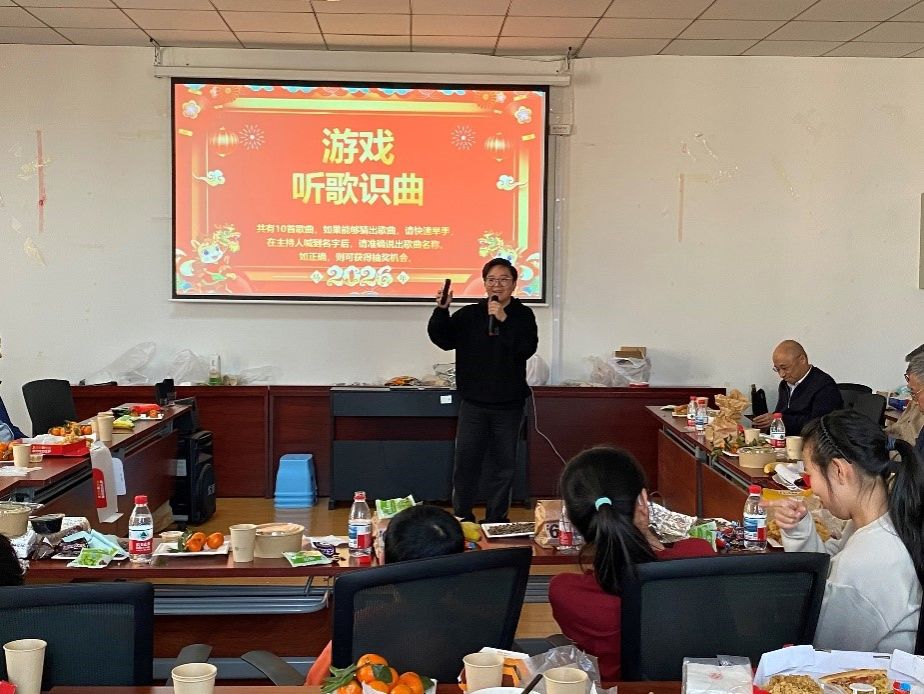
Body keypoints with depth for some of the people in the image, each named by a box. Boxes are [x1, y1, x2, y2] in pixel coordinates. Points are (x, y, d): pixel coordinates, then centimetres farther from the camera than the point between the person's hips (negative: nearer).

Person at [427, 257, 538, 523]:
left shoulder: (522, 315, 0)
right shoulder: (468, 314, 4)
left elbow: (527, 348, -15)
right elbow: (444, 340, -4)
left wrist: (503, 319, -21)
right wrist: (441, 311, -17)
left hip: (509, 404, 0)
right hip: (473, 403, 1)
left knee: (504, 464, 8)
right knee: (465, 461, 2)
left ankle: (496, 519, 20)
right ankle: (462, 518, 14)